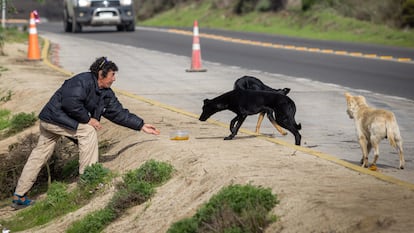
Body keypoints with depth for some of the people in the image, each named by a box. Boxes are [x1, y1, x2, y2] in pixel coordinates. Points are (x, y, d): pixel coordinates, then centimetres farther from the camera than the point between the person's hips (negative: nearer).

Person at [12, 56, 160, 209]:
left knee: (40, 155, 10)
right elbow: (71, 103, -31)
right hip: (54, 116, -10)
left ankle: (19, 196, 14)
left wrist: (142, 126, 6)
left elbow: (119, 113, 10)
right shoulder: (83, 81, -21)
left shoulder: (106, 94, 8)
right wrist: (88, 119, -21)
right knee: (88, 131, -15)